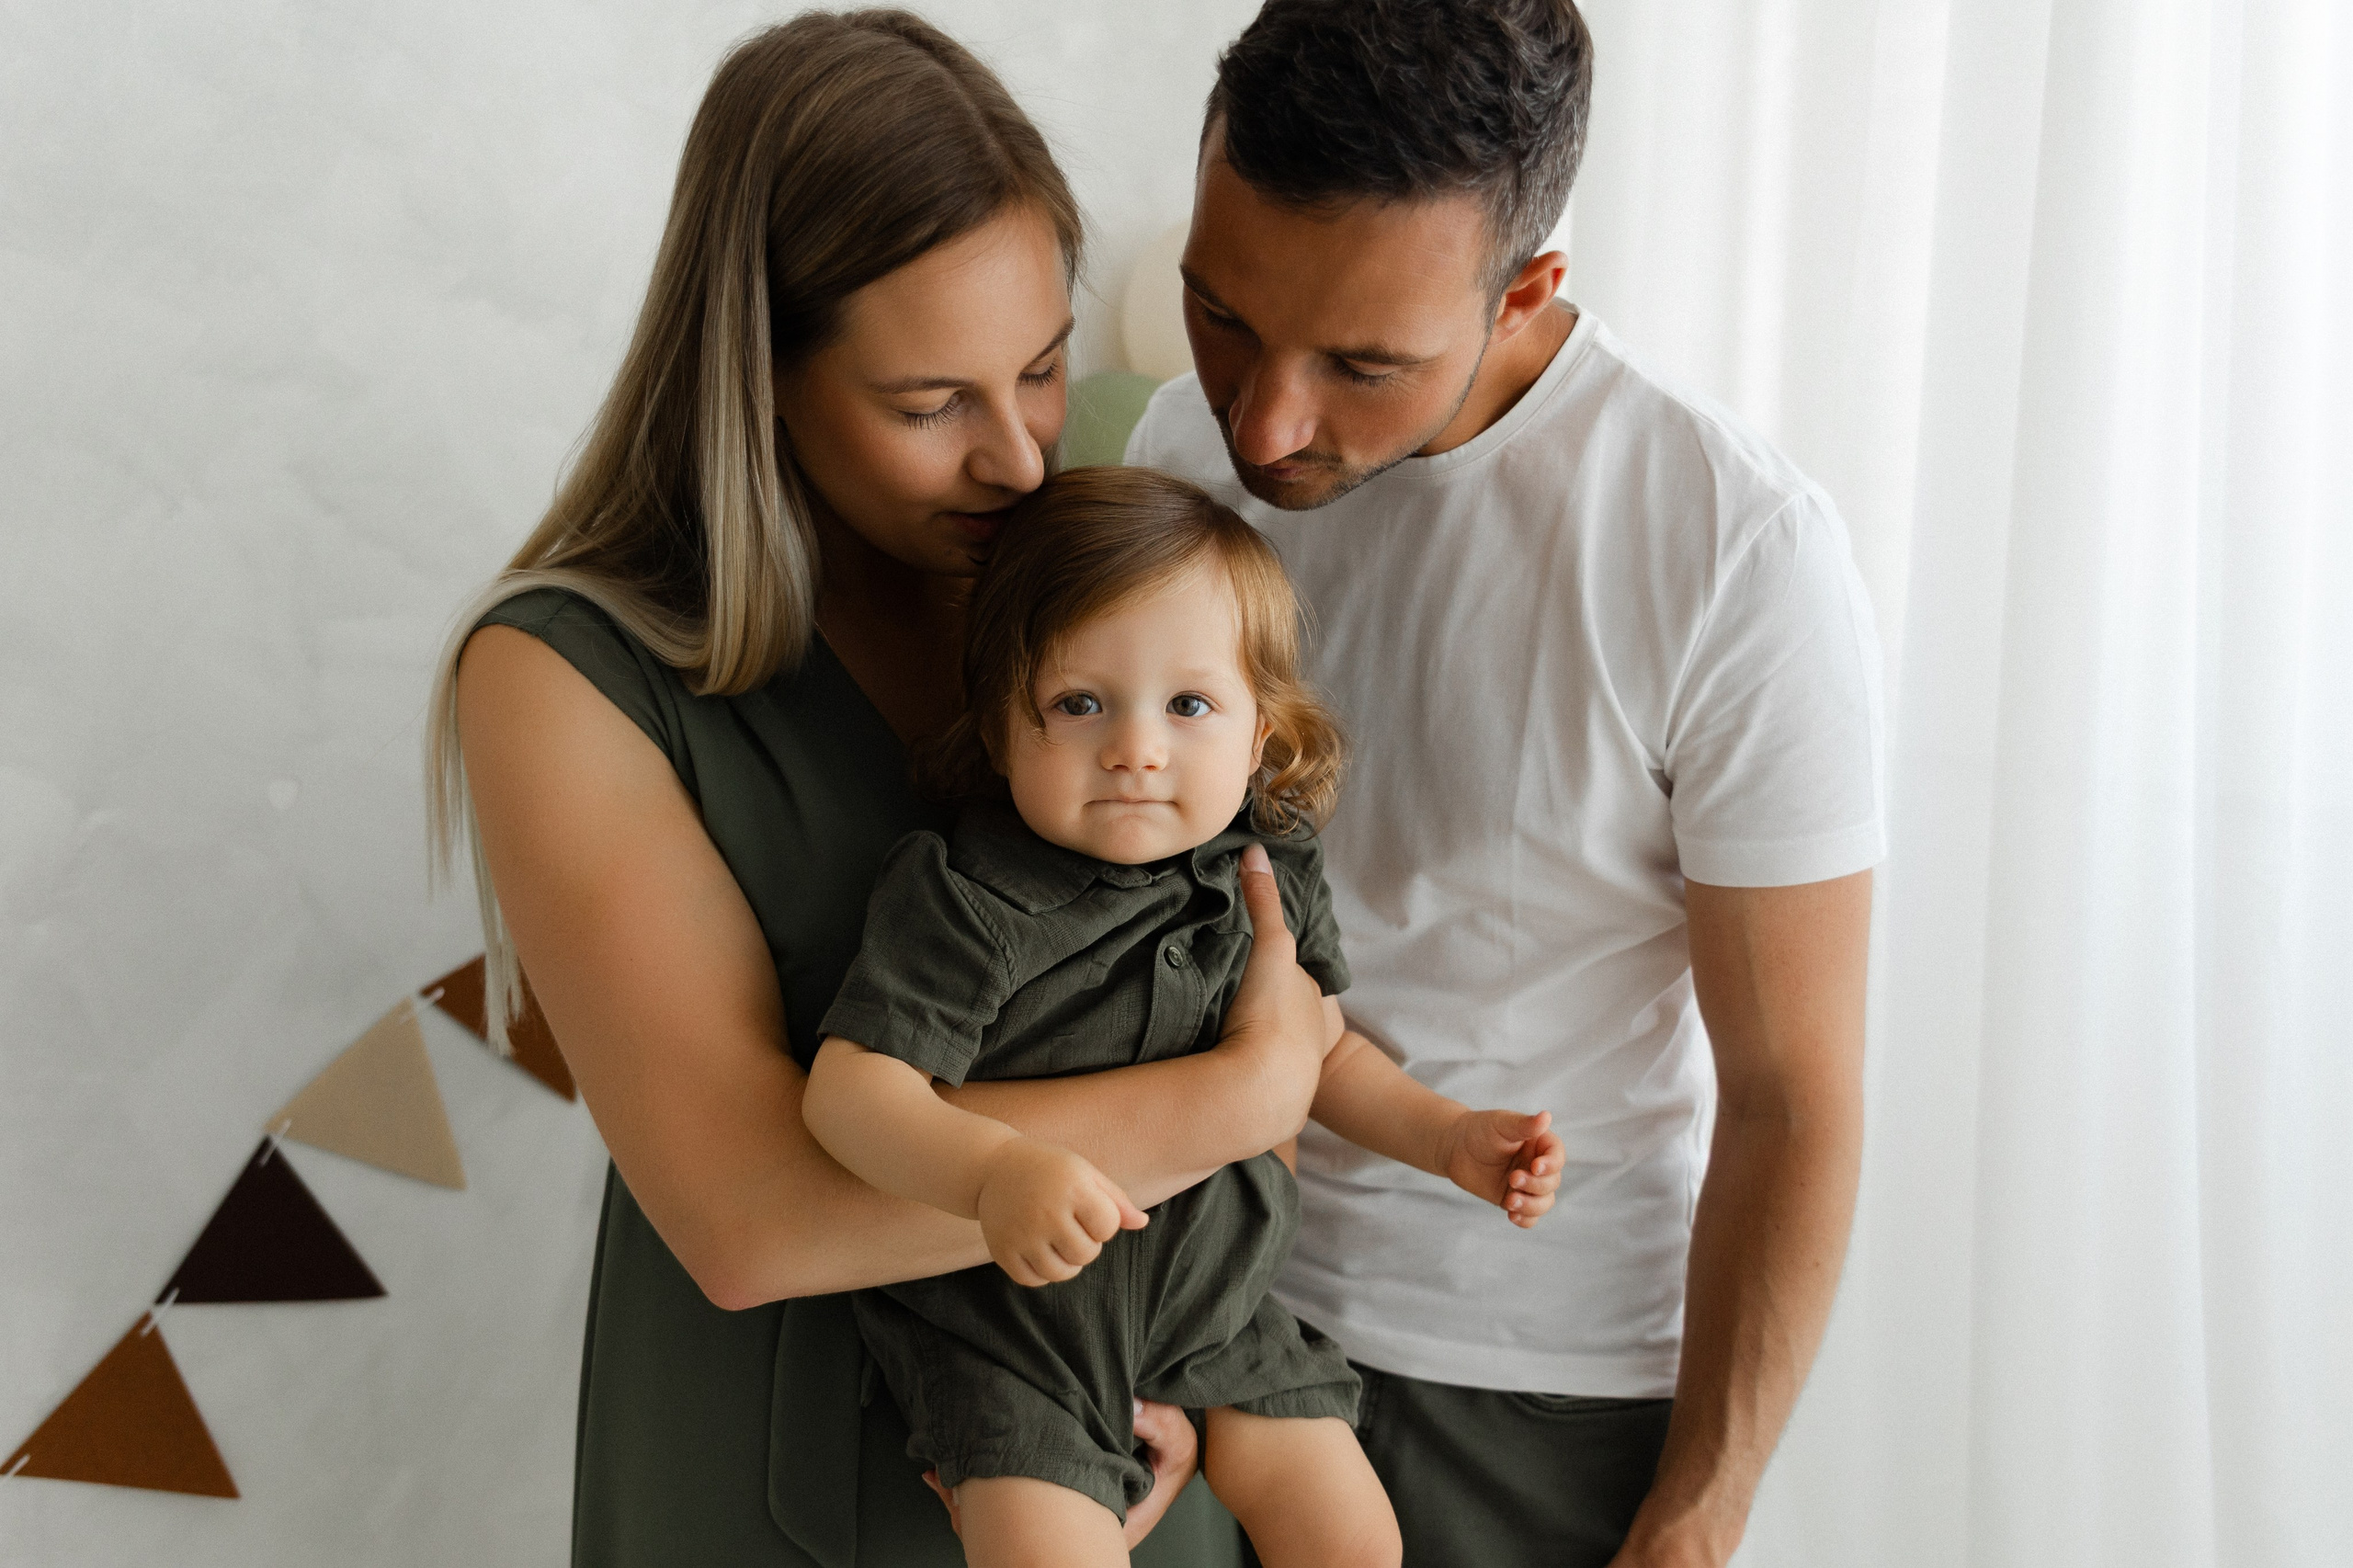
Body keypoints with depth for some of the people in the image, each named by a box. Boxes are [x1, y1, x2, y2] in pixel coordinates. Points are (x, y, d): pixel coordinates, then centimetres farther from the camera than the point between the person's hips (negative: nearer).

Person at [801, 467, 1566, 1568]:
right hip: (1011, 1326, -5)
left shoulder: (1271, 872, -3)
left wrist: (1446, 1135, 4)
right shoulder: (969, 903, -23)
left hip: (1216, 1299, 5)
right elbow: (853, 1086, -29)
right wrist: (997, 1170, -46)